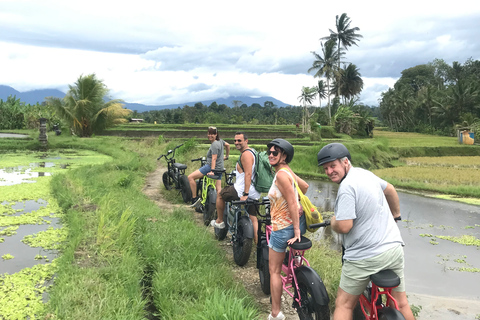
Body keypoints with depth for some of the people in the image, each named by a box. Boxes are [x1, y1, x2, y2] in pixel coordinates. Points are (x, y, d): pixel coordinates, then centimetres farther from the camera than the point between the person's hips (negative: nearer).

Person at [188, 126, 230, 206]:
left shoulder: (214, 145, -15)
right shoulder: (220, 140, 11)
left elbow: (214, 159, -22)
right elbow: (227, 145, 28)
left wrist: (212, 171, -27)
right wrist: (226, 156, 39)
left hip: (211, 167, -10)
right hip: (219, 168, 10)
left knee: (190, 177, -6)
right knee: (219, 189, 7)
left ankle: (195, 198, -3)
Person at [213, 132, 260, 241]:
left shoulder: (246, 154, -15)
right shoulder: (251, 152, 17)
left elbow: (248, 174, -25)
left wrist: (245, 194, -27)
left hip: (242, 191, -9)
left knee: (220, 195, 16)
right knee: (253, 219, 10)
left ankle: (219, 221, 28)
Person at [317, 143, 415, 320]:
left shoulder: (347, 186, -20)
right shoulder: (365, 173, 5)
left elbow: (344, 227, -25)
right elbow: (390, 189, 24)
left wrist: (333, 221, -2)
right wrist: (395, 214, 40)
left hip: (365, 257, -7)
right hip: (395, 249, 8)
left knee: (344, 305, 9)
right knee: (401, 303, 19)